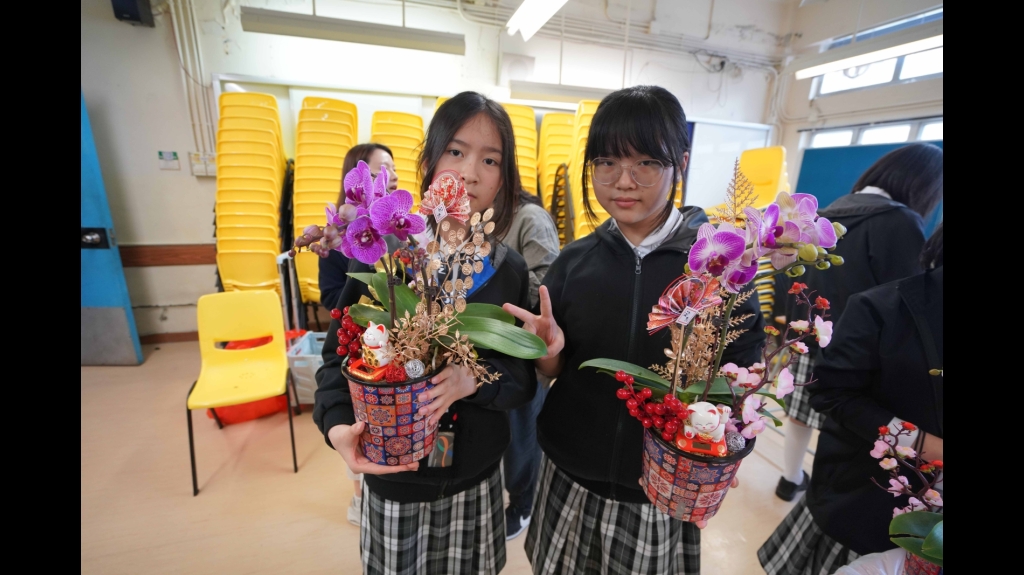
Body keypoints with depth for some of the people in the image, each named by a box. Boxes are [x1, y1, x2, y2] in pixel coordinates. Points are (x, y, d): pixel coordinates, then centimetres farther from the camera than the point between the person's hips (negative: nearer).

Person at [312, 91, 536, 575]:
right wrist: (336, 424, -23)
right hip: (394, 478, -2)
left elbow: (524, 377, -6)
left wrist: (476, 378, -26)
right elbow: (339, 353, -6)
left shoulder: (510, 270, -8)